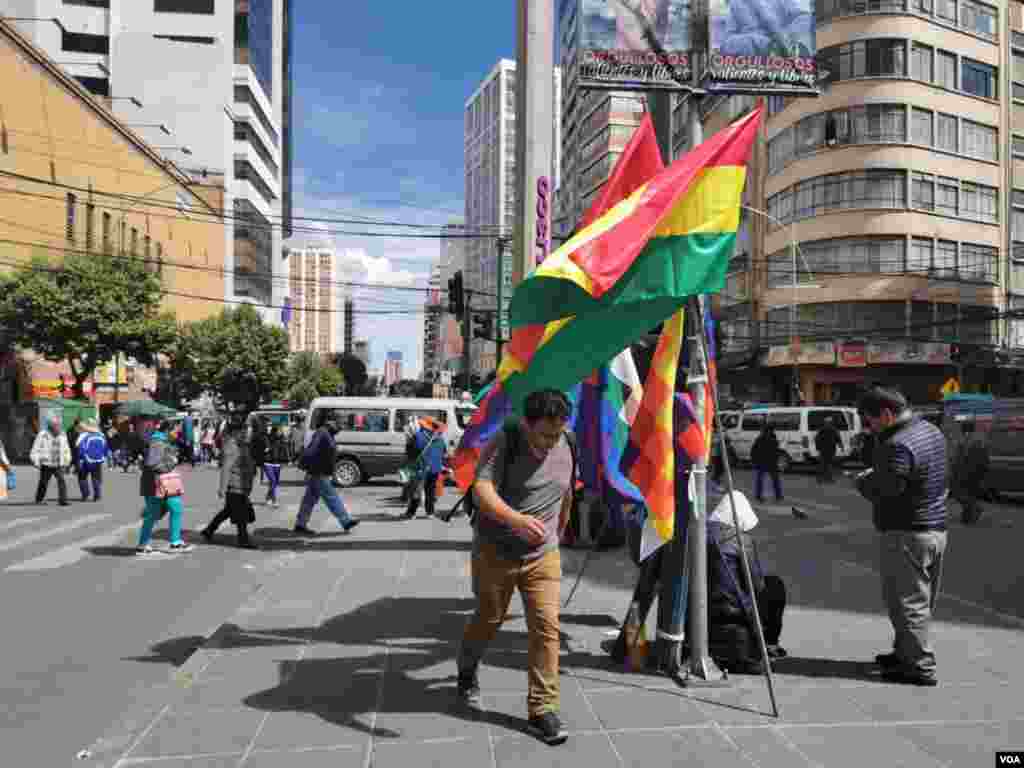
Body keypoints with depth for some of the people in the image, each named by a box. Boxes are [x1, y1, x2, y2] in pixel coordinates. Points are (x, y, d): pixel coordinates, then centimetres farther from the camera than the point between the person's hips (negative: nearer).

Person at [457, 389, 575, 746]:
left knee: (546, 627, -4)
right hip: (496, 552, -3)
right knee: (488, 620, 15)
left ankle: (543, 709, 9)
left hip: (543, 556, 3)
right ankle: (466, 671, 45)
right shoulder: (503, 443, -18)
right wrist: (515, 520, -47)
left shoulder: (566, 447, -1)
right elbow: (482, 490, -31)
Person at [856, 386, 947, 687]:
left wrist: (863, 481, -3)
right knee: (922, 600, 19)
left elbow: (883, 491, -23)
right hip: (936, 528, 10)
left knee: (907, 601, 1)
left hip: (907, 533, -10)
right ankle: (905, 653, 32)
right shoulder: (932, 431, 9)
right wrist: (877, 474, 8)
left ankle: (920, 666, 7)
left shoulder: (898, 445, -23)